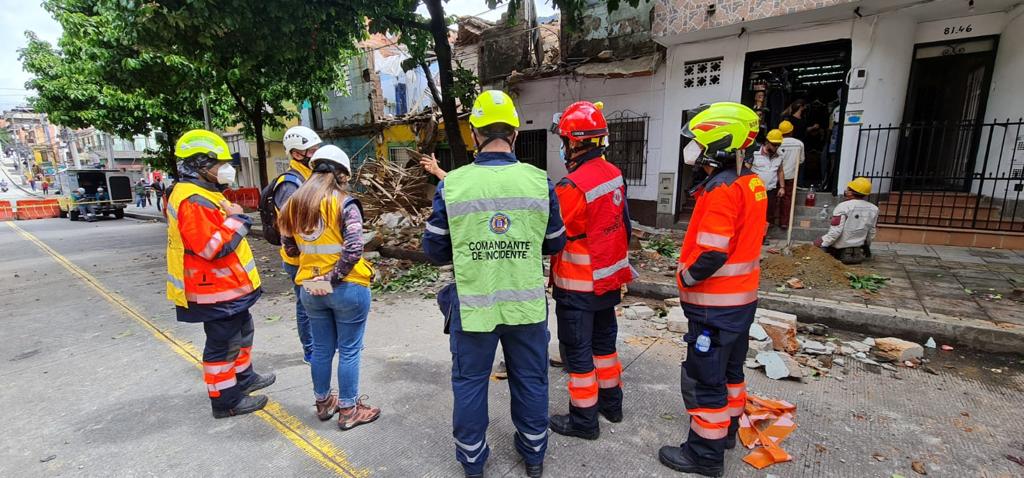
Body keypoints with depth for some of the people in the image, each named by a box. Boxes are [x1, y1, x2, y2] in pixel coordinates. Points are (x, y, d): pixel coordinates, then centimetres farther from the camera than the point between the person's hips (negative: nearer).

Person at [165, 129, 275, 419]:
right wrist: (236, 219, -22)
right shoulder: (193, 201, -24)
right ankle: (226, 400, 17)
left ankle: (243, 378, 41)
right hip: (214, 289, -11)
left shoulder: (204, 194, 12)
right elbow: (212, 247, -30)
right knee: (223, 344, 2)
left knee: (241, 331, 24)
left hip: (226, 286, 11)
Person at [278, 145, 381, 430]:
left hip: (310, 289, 6)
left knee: (321, 348, 20)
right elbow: (353, 249, -23)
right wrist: (333, 277, -14)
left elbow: (289, 248, 10)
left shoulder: (294, 203, 3)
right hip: (347, 288, -5)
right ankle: (348, 410, 22)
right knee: (349, 351, 9)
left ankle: (323, 403, 37)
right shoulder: (344, 204, -14)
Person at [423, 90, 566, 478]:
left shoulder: (452, 184, -10)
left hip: (473, 305, -1)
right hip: (527, 303, 2)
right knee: (530, 380, 20)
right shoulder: (539, 181, -7)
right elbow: (555, 243, 2)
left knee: (470, 383, 19)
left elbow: (434, 250, -3)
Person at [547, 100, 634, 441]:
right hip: (609, 278, 8)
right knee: (604, 340, 23)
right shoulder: (614, 174, 1)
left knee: (578, 350, 7)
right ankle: (611, 402, 40)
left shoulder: (573, 186, -25)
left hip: (579, 287, -8)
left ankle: (584, 420, 23)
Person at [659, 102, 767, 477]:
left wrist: (684, 278, -10)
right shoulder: (751, 183, 6)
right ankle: (727, 429, 41)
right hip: (741, 297, 10)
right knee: (729, 369, 23)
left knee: (704, 379, 4)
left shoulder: (721, 190, -23)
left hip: (715, 304, -9)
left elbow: (711, 255, -27)